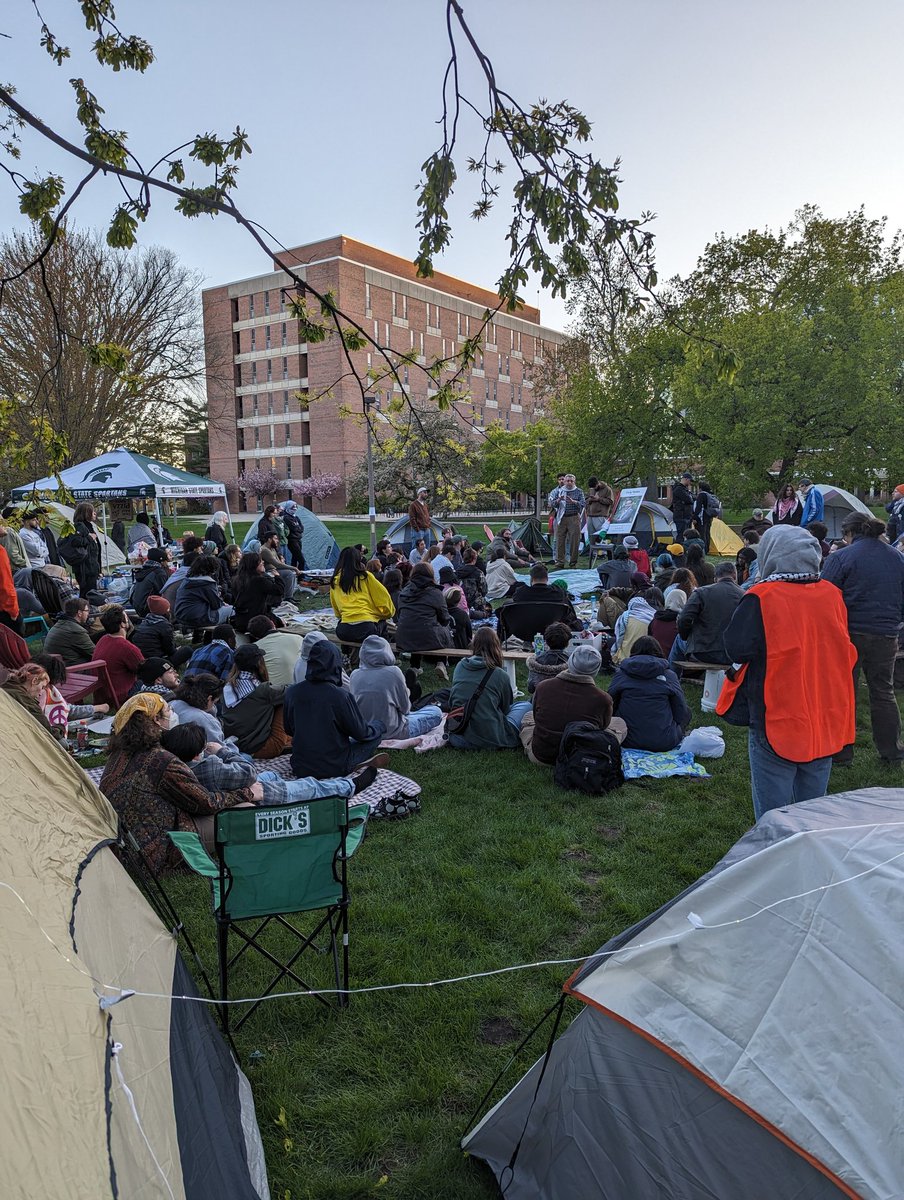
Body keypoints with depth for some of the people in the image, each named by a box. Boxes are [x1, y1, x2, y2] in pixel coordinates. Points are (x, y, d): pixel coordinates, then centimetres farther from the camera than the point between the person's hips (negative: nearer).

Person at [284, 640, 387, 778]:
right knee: (376, 733, 13)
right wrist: (380, 725, 13)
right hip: (333, 768, -5)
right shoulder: (340, 695, -21)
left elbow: (289, 730, 8)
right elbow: (361, 733, -8)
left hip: (300, 767, 5)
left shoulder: (292, 692, -7)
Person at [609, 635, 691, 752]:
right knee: (687, 712, 24)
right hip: (664, 743, -3)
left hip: (628, 741, 3)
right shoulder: (669, 675, 1)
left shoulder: (620, 673, 4)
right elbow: (681, 713, 1)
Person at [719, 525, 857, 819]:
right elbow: (847, 654, 12)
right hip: (826, 724, 5)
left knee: (773, 809, 6)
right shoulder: (833, 596, 1)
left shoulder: (761, 598, -15)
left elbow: (735, 649, -13)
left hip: (776, 722, -5)